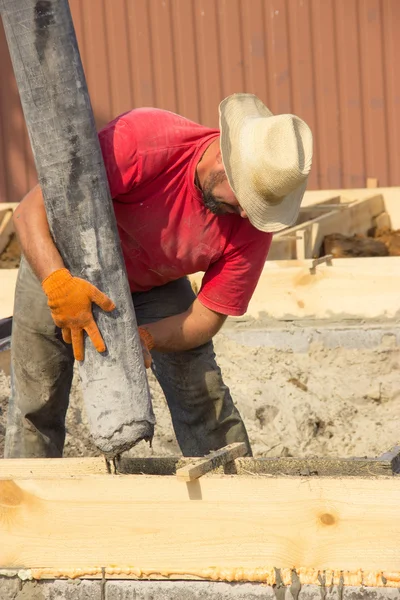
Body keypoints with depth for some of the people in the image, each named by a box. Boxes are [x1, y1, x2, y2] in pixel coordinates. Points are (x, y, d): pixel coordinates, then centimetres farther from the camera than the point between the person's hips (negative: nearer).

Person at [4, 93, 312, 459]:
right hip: (56, 265, -2)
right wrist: (58, 284, -53)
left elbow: (206, 318, -19)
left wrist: (143, 339, -37)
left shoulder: (254, 223, -27)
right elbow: (31, 210, -36)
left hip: (155, 285, 3)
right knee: (36, 407, 0)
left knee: (203, 396, -7)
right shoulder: (141, 139, -39)